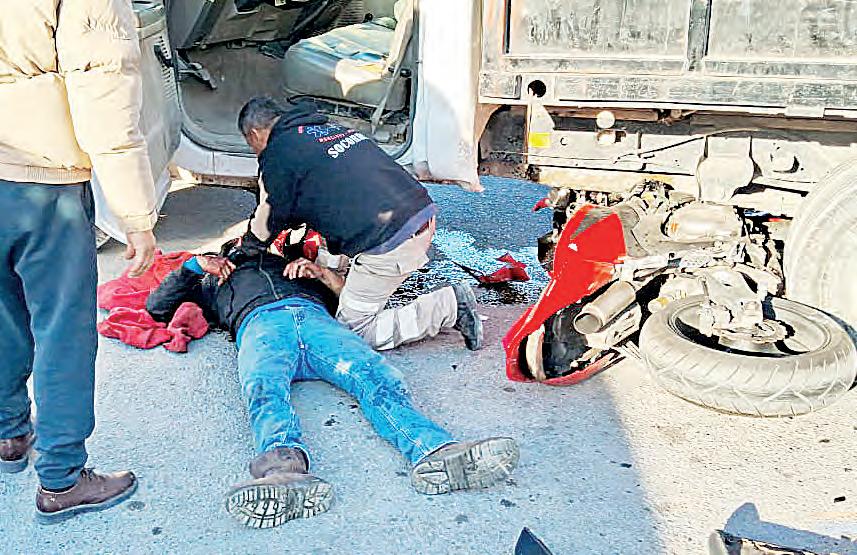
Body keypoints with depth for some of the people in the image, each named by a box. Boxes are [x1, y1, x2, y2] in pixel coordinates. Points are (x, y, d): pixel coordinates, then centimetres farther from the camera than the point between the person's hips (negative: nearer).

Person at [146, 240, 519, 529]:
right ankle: (285, 469, -69)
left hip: (314, 314, 1)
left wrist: (326, 276, 19)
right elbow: (157, 306, 36)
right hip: (260, 323, -1)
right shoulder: (213, 280, 45)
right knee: (264, 389, -39)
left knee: (376, 376, -31)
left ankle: (435, 453, -57)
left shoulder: (291, 265, 45)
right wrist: (194, 265, 26)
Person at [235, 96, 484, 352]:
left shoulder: (278, 152, -2)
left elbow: (265, 231, 9)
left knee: (354, 327, 6)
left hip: (388, 242, -9)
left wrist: (247, 244, 30)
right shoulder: (329, 126, 23)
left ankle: (450, 306, -3)